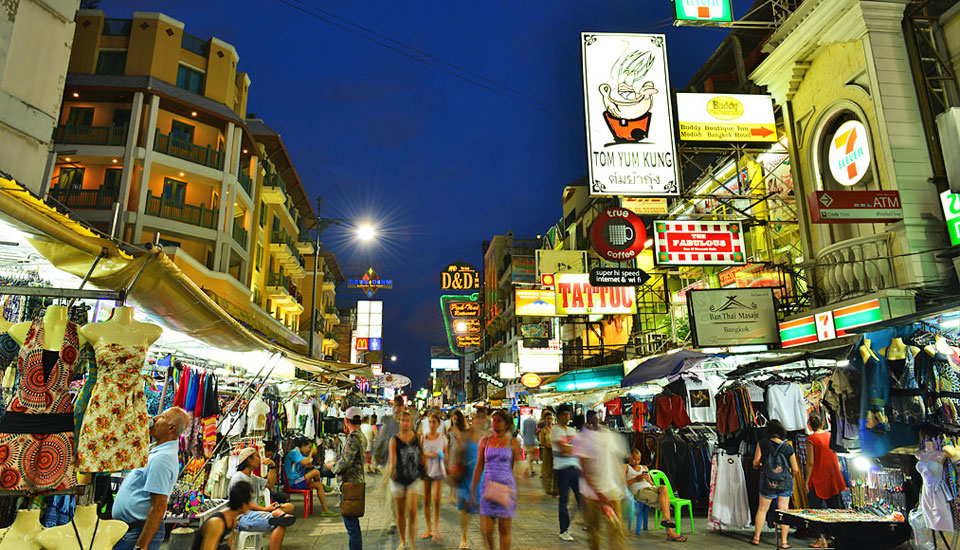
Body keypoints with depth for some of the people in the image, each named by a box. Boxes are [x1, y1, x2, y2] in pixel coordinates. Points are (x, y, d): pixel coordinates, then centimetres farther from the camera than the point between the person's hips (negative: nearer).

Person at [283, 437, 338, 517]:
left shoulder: (299, 453, 19)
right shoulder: (294, 452, -12)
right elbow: (305, 462, -26)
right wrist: (311, 452, -11)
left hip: (298, 481, 10)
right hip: (293, 482, -10)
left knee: (318, 485, 1)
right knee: (316, 472, -19)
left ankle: (325, 510, 2)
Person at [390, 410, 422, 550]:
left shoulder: (417, 437, -2)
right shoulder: (394, 440, -9)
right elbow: (392, 458, -22)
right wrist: (392, 469, -39)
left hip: (414, 479, 0)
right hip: (398, 479, 0)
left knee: (412, 511, -10)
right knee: (400, 512, 11)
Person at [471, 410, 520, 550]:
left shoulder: (513, 443, 1)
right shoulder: (485, 441, 6)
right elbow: (479, 467, 8)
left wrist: (515, 493, 1)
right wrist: (473, 490, 6)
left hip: (506, 488, -1)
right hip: (488, 488, 2)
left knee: (504, 529, 2)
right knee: (486, 530, 1)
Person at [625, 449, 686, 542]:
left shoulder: (644, 468, 31)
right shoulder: (626, 467, 14)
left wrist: (647, 478, 0)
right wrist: (636, 479, -10)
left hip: (651, 488, 5)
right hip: (639, 491, -5)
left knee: (664, 488, -30)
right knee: (665, 501, -26)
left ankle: (666, 519, -37)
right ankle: (670, 532, -31)